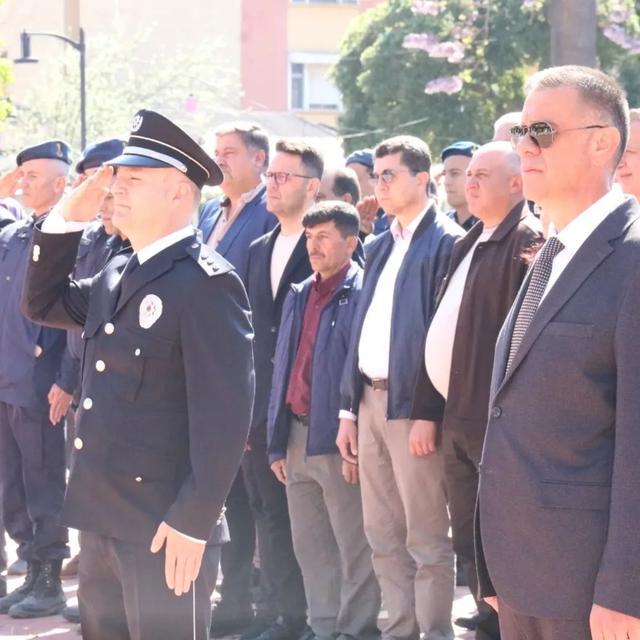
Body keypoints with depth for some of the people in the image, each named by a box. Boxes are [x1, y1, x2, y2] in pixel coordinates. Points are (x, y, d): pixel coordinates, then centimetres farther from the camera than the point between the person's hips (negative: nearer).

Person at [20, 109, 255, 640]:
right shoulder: (118, 275, 13)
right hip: (103, 516, 9)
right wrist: (67, 219, 11)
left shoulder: (206, 282, -15)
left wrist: (194, 520, -22)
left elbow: (224, 413, -19)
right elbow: (43, 303, 25)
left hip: (166, 526, -9)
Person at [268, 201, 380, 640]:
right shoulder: (300, 296, 13)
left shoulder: (362, 294, -11)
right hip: (297, 437, 8)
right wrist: (277, 443, 13)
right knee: (310, 548, 14)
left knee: (354, 549, 1)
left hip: (340, 441, -8)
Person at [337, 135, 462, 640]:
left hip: (412, 405, -8)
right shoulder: (379, 247, 17)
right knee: (383, 536, 13)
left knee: (427, 539, -3)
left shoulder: (447, 243, -8)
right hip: (370, 399, 8)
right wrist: (349, 408, 13)